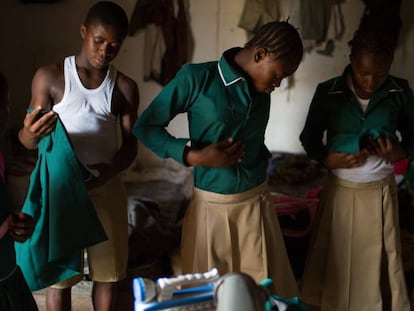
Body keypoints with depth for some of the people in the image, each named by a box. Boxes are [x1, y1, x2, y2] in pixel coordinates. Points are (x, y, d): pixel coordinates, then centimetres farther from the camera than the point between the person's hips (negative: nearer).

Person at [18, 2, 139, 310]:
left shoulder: (126, 87, 0)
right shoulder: (50, 76, -7)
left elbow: (131, 143, 1)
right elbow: (27, 140, -6)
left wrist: (112, 168, -21)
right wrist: (31, 133, -32)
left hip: (106, 188, 3)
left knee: (109, 271, 13)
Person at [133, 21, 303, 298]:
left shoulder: (262, 88, 4)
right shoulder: (196, 77, -12)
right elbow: (144, 127, -8)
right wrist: (195, 157, -18)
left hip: (256, 203, 4)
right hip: (211, 205, -4)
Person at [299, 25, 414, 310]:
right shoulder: (328, 92, -8)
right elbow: (309, 140, 1)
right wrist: (329, 159, -19)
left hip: (381, 192, 1)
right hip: (340, 191, 0)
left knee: (379, 262, 10)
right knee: (335, 260, 10)